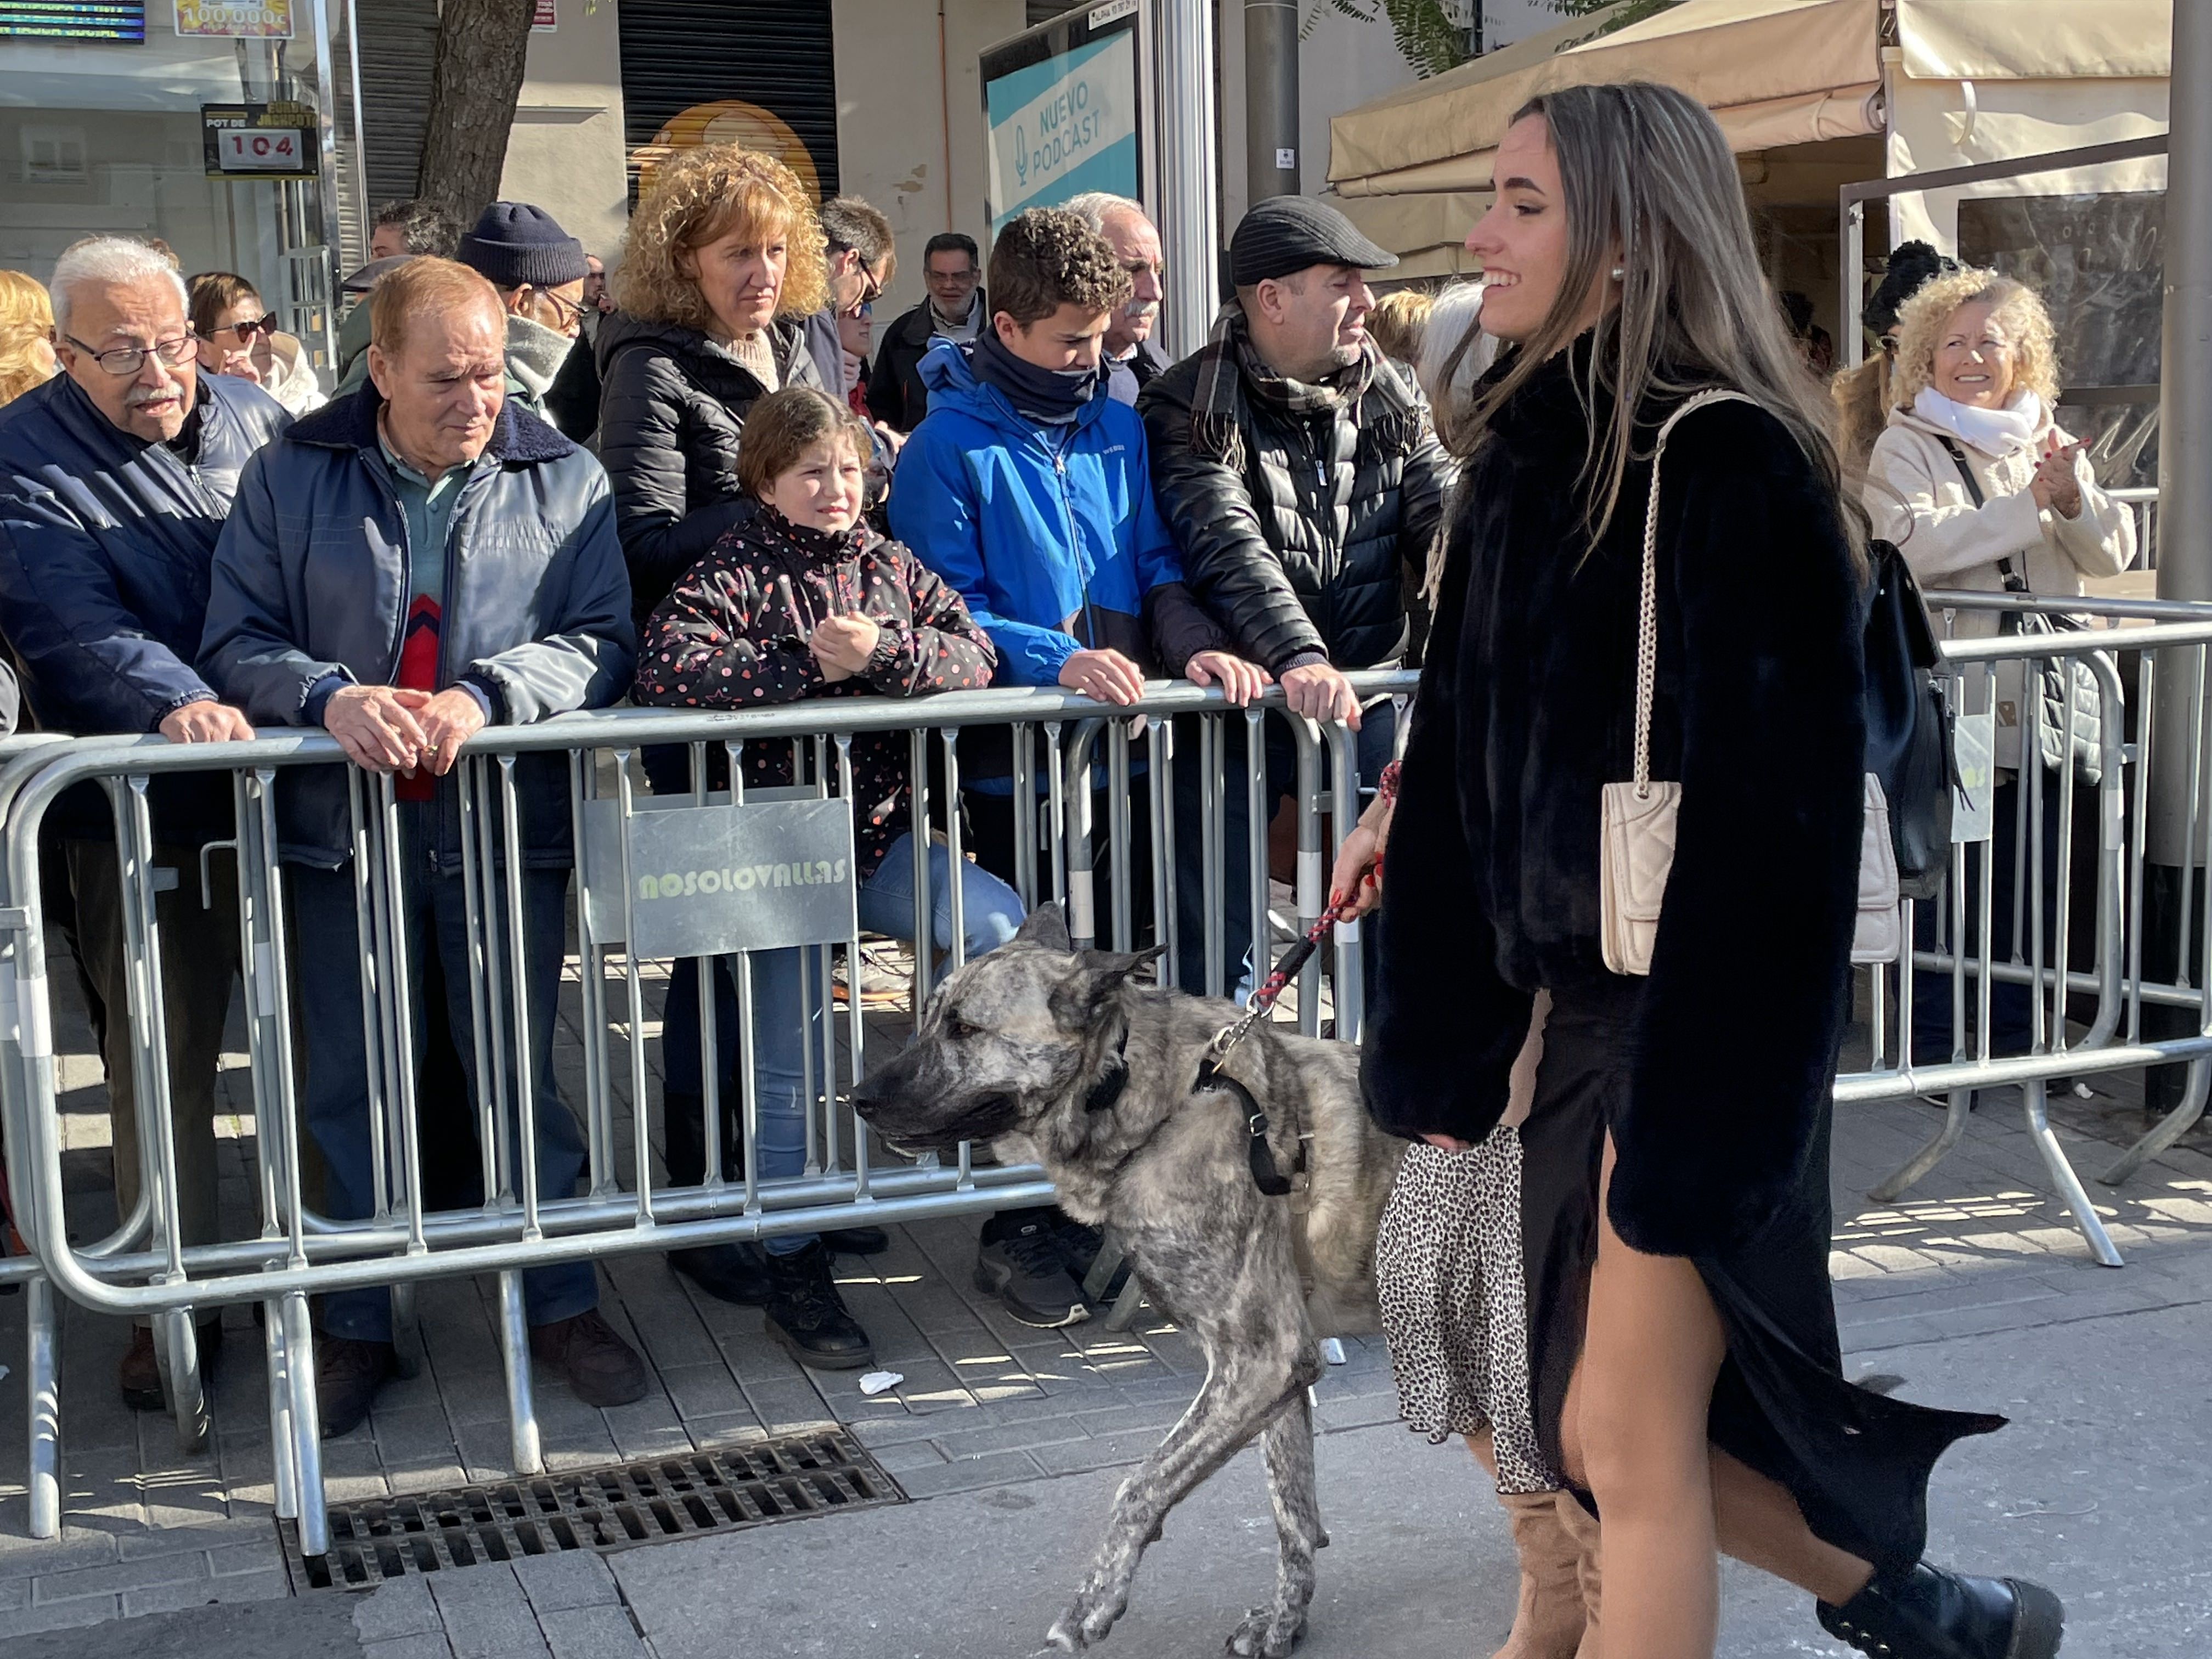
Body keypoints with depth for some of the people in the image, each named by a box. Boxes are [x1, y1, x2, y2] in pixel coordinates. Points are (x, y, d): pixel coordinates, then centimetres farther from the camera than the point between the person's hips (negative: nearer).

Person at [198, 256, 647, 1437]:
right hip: (342, 828, 1)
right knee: (350, 1087, 9)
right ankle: (355, 1327, 23)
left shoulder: (563, 479, 4)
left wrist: (486, 696, -19)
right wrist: (330, 696, -19)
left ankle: (560, 1304, 22)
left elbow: (601, 640, -2)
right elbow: (237, 641, 1)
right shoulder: (291, 477, 5)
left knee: (520, 1073, 5)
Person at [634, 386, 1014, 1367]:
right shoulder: (734, 571, -6)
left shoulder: (888, 565, 9)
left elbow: (973, 653, -2)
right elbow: (668, 669, -23)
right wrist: (808, 663, -22)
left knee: (1000, 926, -20)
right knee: (787, 1056, -1)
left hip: (881, 833, 4)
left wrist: (886, 651, -20)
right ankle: (792, 1275, 13)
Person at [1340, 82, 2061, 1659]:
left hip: (1697, 1018, -8)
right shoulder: (1538, 445, 8)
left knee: (1631, 1440, 2)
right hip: (1578, 997, 8)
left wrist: (1679, 1110, -21)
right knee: (1600, 1430, 17)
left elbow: (1755, 807, -20)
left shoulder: (1727, 464, -16)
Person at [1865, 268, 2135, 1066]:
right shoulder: (1905, 446, -1)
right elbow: (1917, 545, -20)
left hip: (2040, 699, 5)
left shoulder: (2047, 443, 14)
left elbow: (2112, 556, 6)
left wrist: (2075, 499, -14)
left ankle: (2017, 1038, 23)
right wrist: (2029, 505, -20)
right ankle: (1935, 1047, 10)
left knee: (2032, 881, 11)